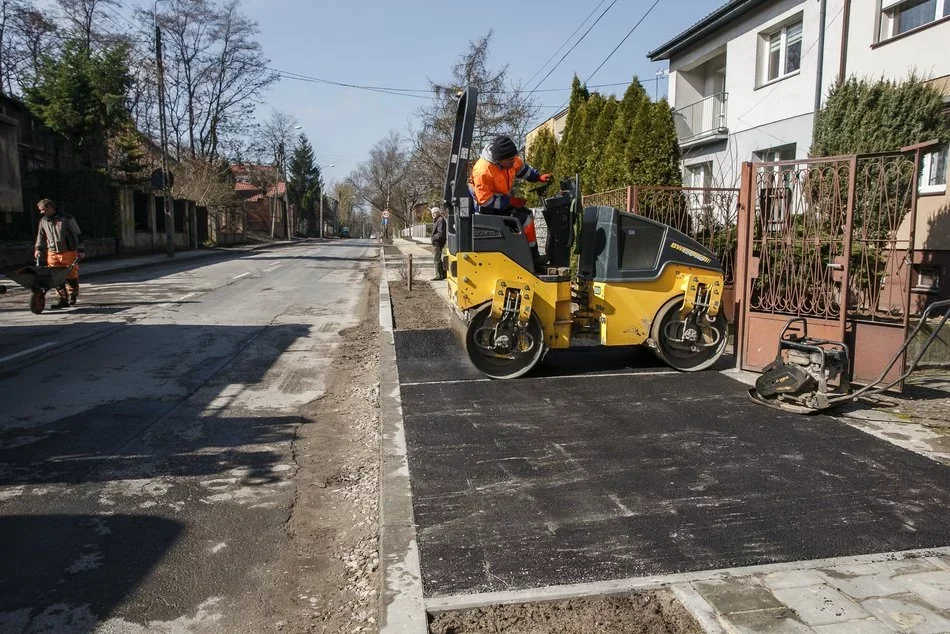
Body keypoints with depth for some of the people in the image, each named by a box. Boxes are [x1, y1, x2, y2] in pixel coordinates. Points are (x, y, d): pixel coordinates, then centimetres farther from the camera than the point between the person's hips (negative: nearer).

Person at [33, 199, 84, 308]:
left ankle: (73, 297, 20)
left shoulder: (67, 218, -5)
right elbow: (41, 236, 24)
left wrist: (81, 250, -6)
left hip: (69, 253, -4)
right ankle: (63, 300, 2)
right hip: (53, 253, 4)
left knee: (71, 276, 2)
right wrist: (38, 248, 12)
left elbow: (77, 234, -3)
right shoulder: (43, 221, 10)